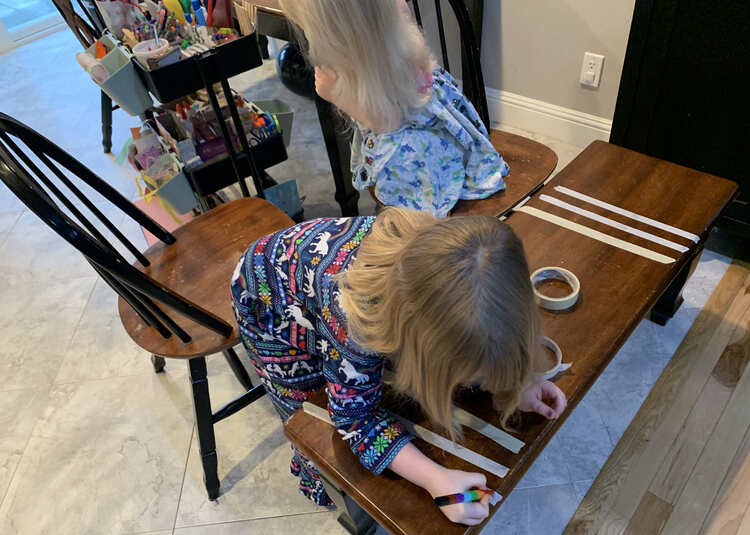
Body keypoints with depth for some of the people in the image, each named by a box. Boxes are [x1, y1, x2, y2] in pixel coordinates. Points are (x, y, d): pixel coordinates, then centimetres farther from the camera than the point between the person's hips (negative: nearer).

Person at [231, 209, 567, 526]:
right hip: (269, 299, -4)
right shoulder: (354, 310, -46)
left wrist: (513, 385, -25)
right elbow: (354, 414, -30)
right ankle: (319, 485, 41)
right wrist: (435, 480, -40)